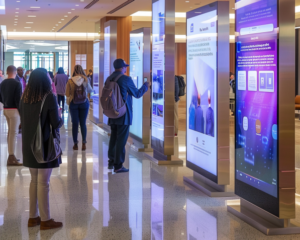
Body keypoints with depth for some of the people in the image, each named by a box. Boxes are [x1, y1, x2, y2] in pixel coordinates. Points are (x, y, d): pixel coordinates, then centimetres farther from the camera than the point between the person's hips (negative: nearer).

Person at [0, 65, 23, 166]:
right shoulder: (17, 83, -14)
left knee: (10, 131, 17)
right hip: (14, 110, -8)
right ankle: (11, 158, -6)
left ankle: (11, 155, 22)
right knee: (14, 133, -6)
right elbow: (18, 99, -17)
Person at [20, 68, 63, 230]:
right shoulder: (49, 98, -14)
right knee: (43, 183, 0)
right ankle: (45, 220, 8)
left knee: (34, 181, 16)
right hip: (45, 144, -6)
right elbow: (56, 123, -13)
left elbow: (23, 120, 12)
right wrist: (60, 118, 7)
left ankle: (33, 217, 21)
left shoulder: (24, 98, 3)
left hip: (29, 145, 6)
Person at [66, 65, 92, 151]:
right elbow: (90, 90, 8)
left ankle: (75, 144, 10)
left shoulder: (70, 81, -10)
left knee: (75, 124, 6)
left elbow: (67, 94, -6)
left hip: (73, 104, -1)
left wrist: (68, 102, 13)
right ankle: (84, 143, 8)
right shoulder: (85, 80, -7)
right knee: (83, 123, 7)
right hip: (84, 103, 1)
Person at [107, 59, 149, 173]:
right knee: (121, 139, -2)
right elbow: (137, 94, -5)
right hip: (124, 114, -7)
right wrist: (145, 86, 11)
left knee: (113, 137, 18)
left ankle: (111, 162, 24)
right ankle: (118, 165, 1)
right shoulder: (126, 79, -13)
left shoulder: (109, 79, 7)